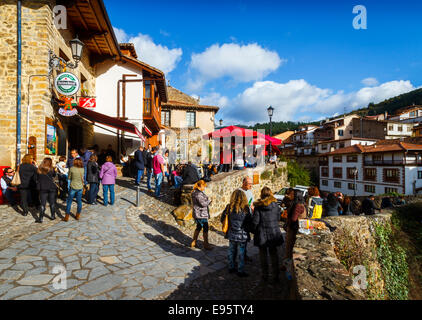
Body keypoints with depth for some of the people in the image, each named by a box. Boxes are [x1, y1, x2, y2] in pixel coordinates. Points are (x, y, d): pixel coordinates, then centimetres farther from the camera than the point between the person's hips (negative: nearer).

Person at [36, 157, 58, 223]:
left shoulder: (39, 170, -1)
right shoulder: (51, 169, -8)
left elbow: (37, 179, 6)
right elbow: (55, 176, 5)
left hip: (42, 189, 2)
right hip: (52, 188, -1)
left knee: (43, 204, 6)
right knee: (52, 203, 11)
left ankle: (40, 218, 6)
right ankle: (53, 216, 21)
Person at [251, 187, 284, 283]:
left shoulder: (258, 207, -13)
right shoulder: (275, 205, -6)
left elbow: (255, 221, -12)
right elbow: (278, 218, 4)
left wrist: (254, 229, 6)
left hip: (262, 234, -2)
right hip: (274, 233, 2)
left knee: (263, 254, 13)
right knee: (273, 253, 16)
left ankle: (265, 275, 22)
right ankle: (276, 276, 21)